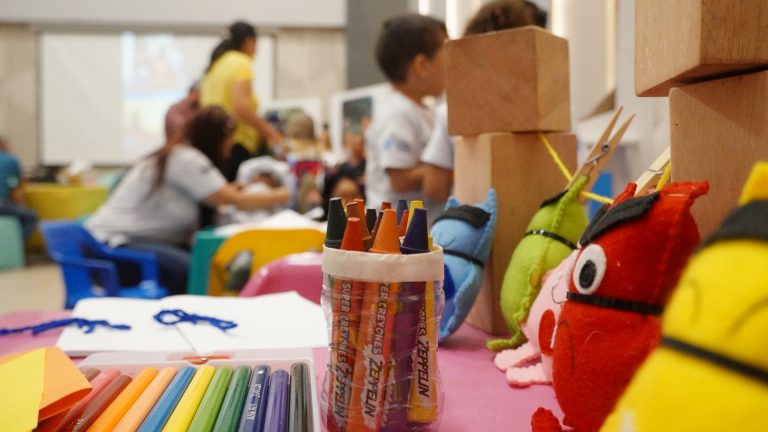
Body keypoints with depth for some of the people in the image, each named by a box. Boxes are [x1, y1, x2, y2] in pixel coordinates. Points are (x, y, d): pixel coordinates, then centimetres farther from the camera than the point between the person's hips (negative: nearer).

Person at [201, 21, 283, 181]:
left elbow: (202, 102, 19)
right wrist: (269, 133, -12)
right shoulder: (241, 63, -6)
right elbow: (241, 107, -18)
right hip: (237, 145, -8)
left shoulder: (216, 64, 17)